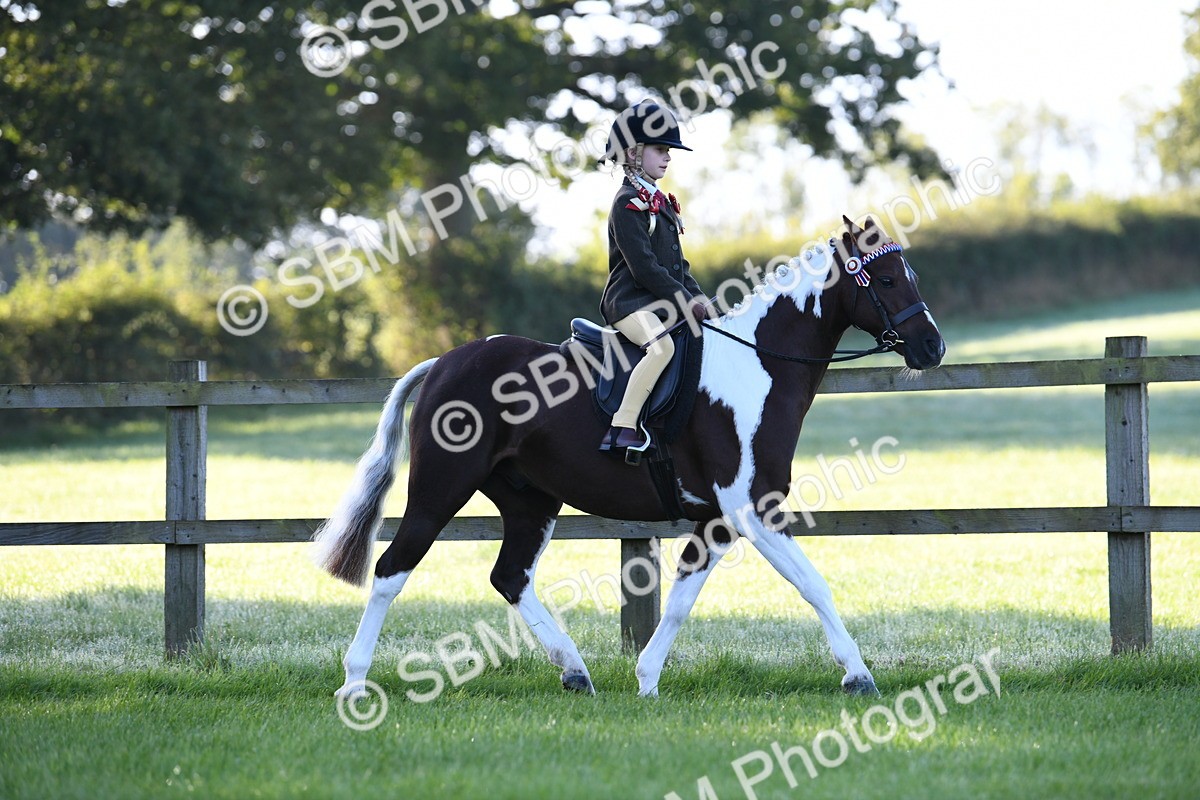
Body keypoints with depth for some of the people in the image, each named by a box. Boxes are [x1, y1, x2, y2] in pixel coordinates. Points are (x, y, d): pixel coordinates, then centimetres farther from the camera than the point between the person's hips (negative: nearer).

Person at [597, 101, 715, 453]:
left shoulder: (660, 201, 20)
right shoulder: (628, 203, -9)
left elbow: (677, 262, 21)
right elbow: (644, 266, -17)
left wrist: (697, 297, 6)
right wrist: (685, 301, -16)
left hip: (665, 301, 10)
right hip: (631, 301, -10)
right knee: (662, 346, -35)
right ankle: (622, 428, -38)